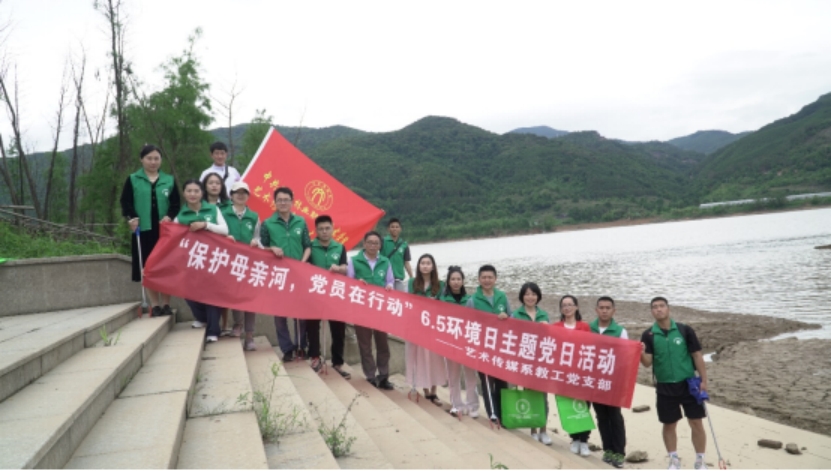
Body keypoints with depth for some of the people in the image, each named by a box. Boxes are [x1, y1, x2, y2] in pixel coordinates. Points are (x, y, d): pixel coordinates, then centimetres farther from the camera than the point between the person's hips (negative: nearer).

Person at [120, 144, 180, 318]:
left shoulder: (169, 181, 9)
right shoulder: (133, 180, 6)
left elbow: (176, 204, 7)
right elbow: (126, 202, 3)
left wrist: (170, 216, -12)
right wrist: (131, 217, -14)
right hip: (143, 231, -1)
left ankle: (166, 304, 12)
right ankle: (155, 305, 9)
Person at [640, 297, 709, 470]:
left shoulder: (685, 330, -6)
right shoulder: (648, 335, -4)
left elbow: (697, 355, -1)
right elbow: (647, 363, -9)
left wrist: (703, 381, -4)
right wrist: (641, 354, -31)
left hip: (688, 383, -1)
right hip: (665, 387, 1)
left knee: (696, 423, 4)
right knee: (669, 425, 10)